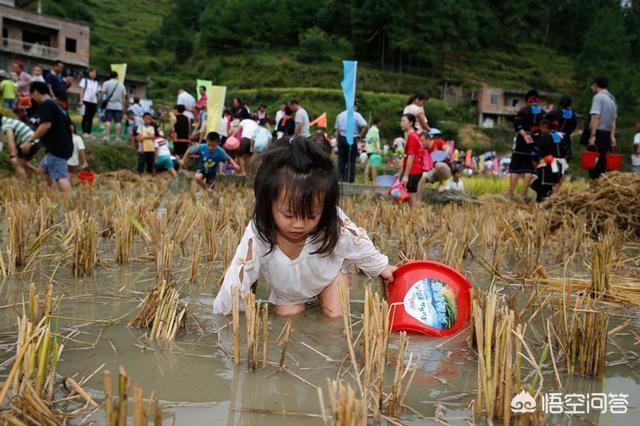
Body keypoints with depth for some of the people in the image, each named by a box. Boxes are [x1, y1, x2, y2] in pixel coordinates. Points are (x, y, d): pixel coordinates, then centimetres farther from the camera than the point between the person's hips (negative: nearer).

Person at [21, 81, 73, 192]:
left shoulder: (45, 104, -10)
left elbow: (46, 125, -24)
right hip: (65, 145, 10)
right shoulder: (56, 104, 18)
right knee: (44, 169, 24)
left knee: (60, 177, -15)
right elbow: (69, 124, 24)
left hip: (57, 147, -10)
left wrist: (30, 141, -20)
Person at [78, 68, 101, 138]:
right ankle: (84, 132, -3)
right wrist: (81, 100, -9)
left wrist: (98, 94, -9)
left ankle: (89, 132, 6)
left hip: (94, 102, 3)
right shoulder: (84, 80, 5)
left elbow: (98, 93, 15)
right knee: (85, 117, -3)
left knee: (91, 118, 4)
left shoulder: (97, 83, 15)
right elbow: (81, 91, 0)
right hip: (86, 101, -3)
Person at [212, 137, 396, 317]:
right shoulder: (257, 236, -39)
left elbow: (358, 243, -14)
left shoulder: (333, 224, -36)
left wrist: (380, 267, 2)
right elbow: (236, 282, -29)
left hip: (329, 273, 0)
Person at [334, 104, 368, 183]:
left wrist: (338, 140, 13)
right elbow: (365, 126, -16)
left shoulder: (340, 115, 12)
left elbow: (336, 129, 11)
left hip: (341, 138, 4)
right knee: (351, 161, 0)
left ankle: (341, 178, 8)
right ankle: (349, 180, -2)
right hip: (352, 139, -4)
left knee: (341, 160, 10)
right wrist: (360, 134, -4)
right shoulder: (356, 115, -4)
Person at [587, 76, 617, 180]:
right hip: (607, 134, 8)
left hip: (598, 133, -8)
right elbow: (613, 120, 15)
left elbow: (596, 117, -17)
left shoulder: (598, 97, -9)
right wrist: (612, 136, 15)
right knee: (602, 162, 11)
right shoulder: (612, 99, 17)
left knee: (593, 163, -7)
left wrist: (592, 135, -20)